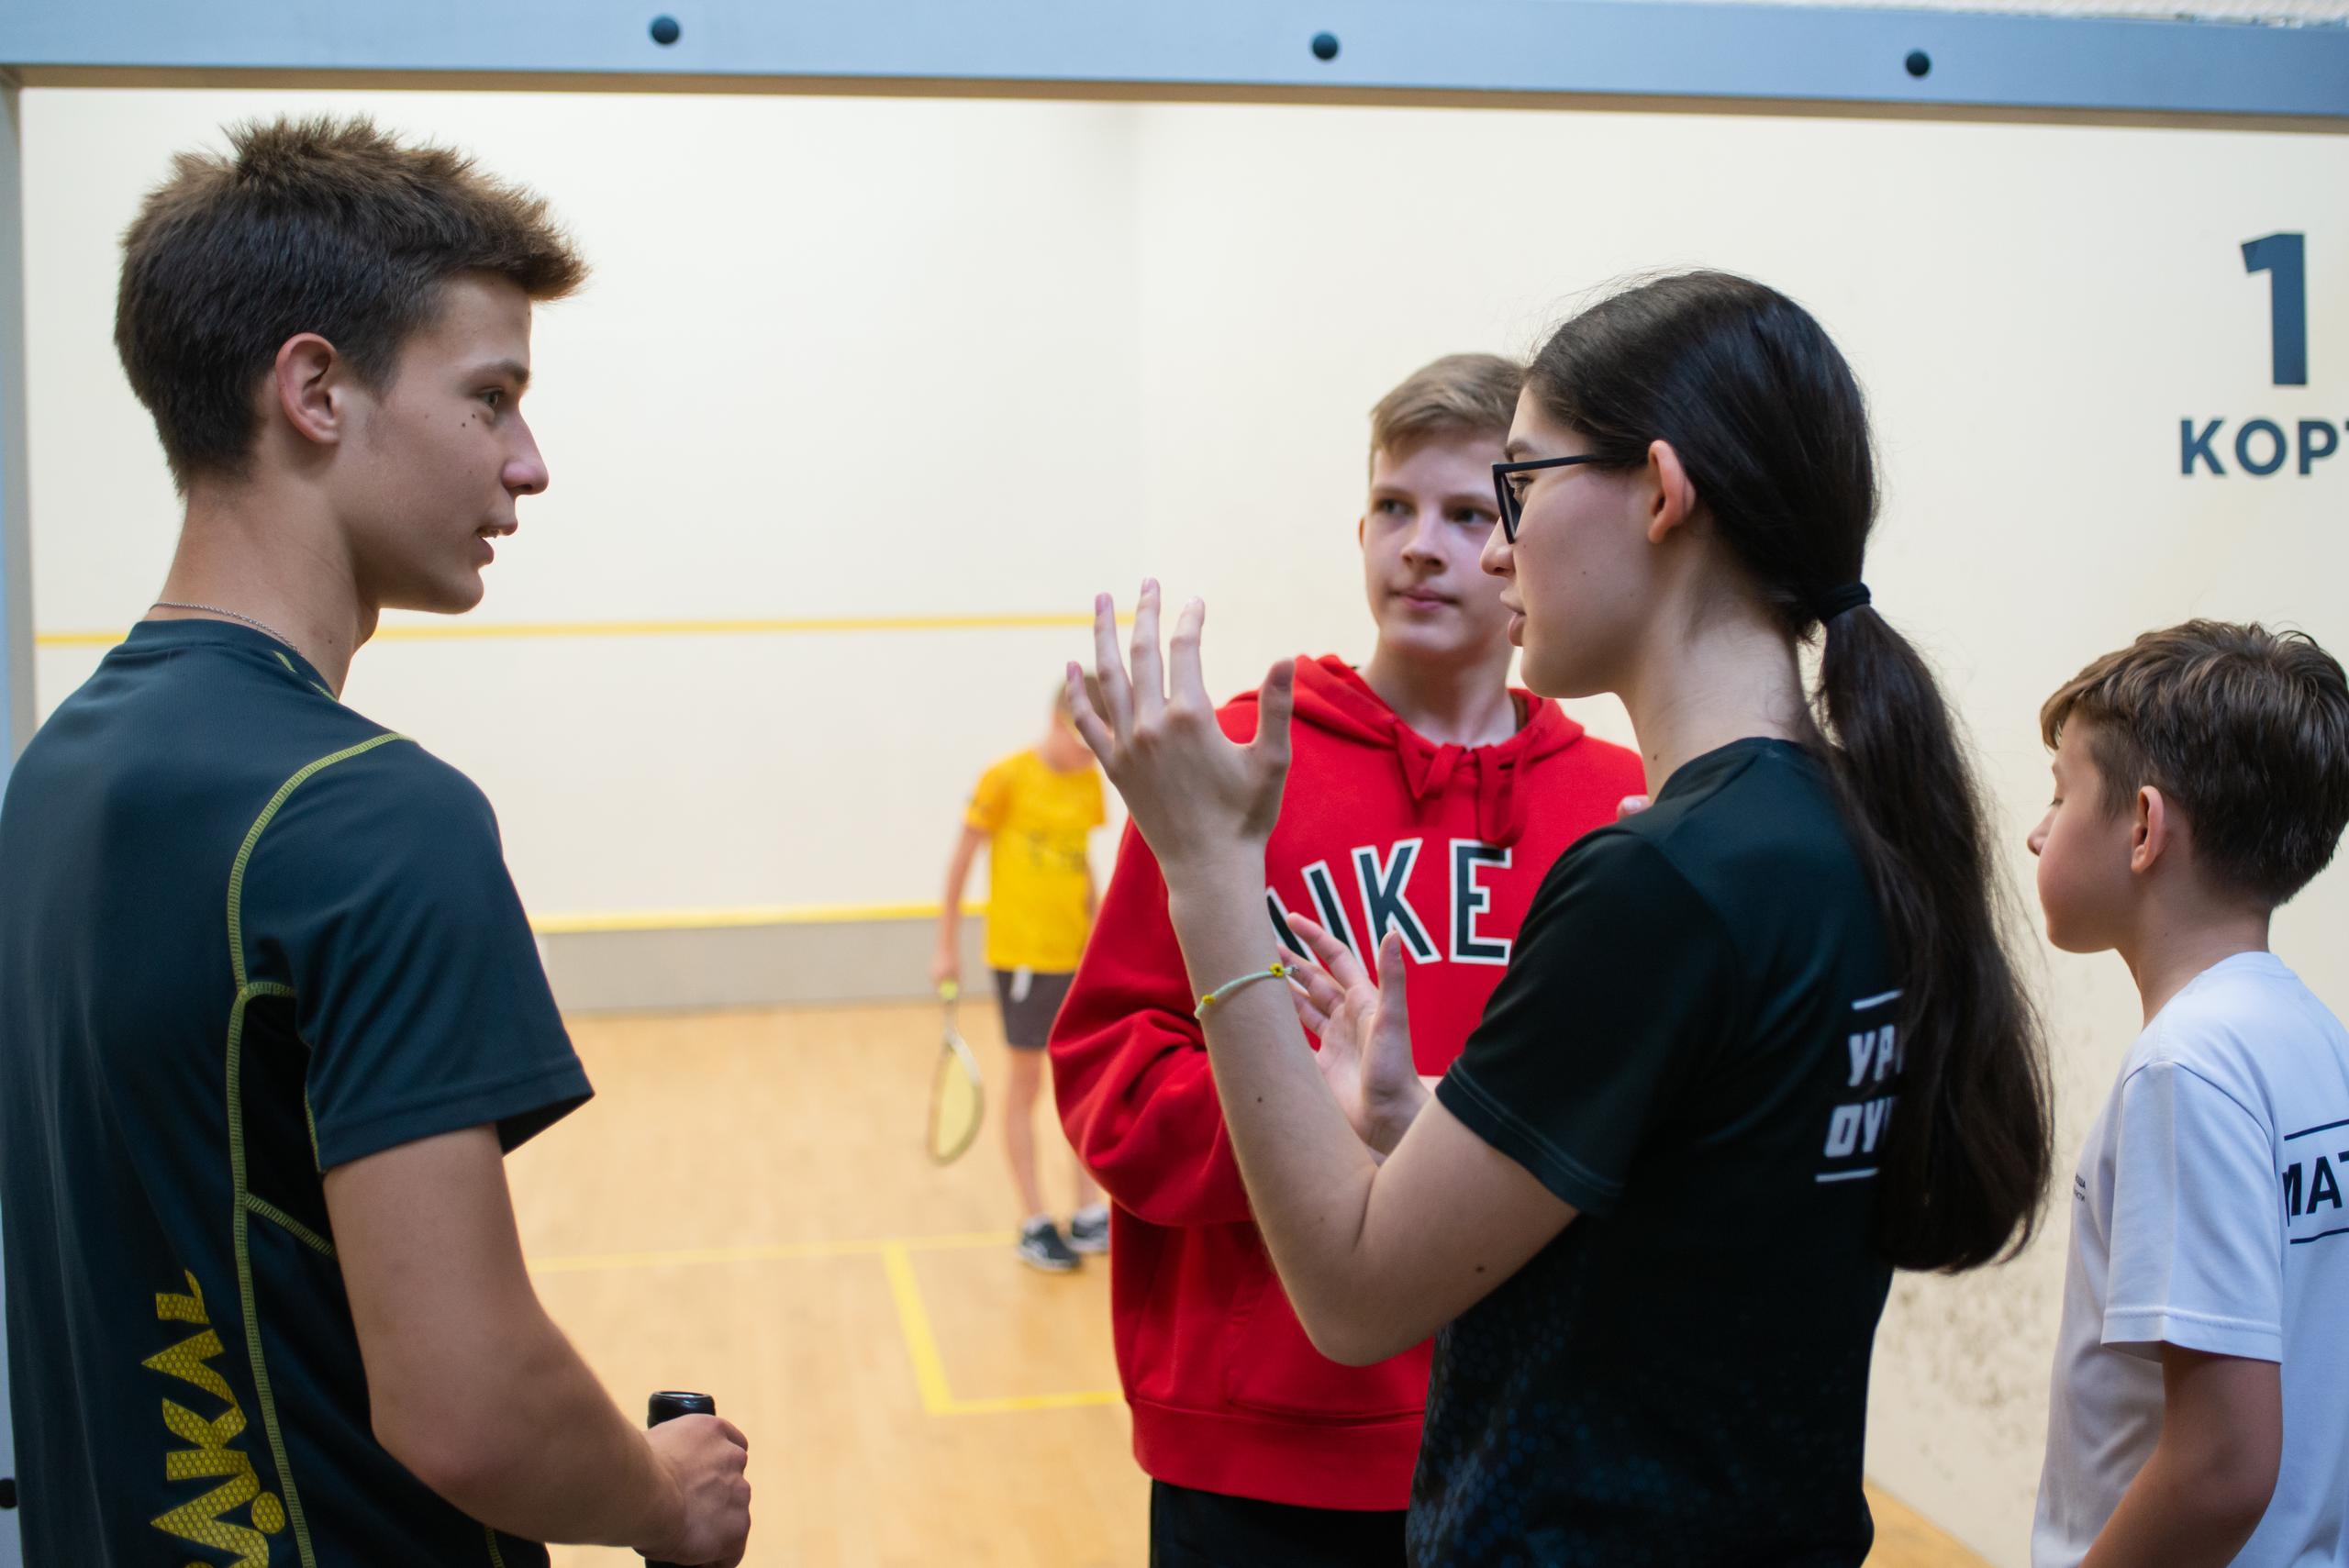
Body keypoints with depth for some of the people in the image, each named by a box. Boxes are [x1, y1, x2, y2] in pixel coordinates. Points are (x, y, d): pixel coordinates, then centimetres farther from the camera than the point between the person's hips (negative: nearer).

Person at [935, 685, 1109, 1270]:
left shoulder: (1090, 782, 5)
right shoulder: (1007, 778, -10)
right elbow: (961, 860, -5)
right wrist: (947, 947, -5)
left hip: (1077, 955, 5)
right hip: (1021, 952, -5)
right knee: (1026, 1081, 3)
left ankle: (1089, 1216, 17)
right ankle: (1035, 1224, 10)